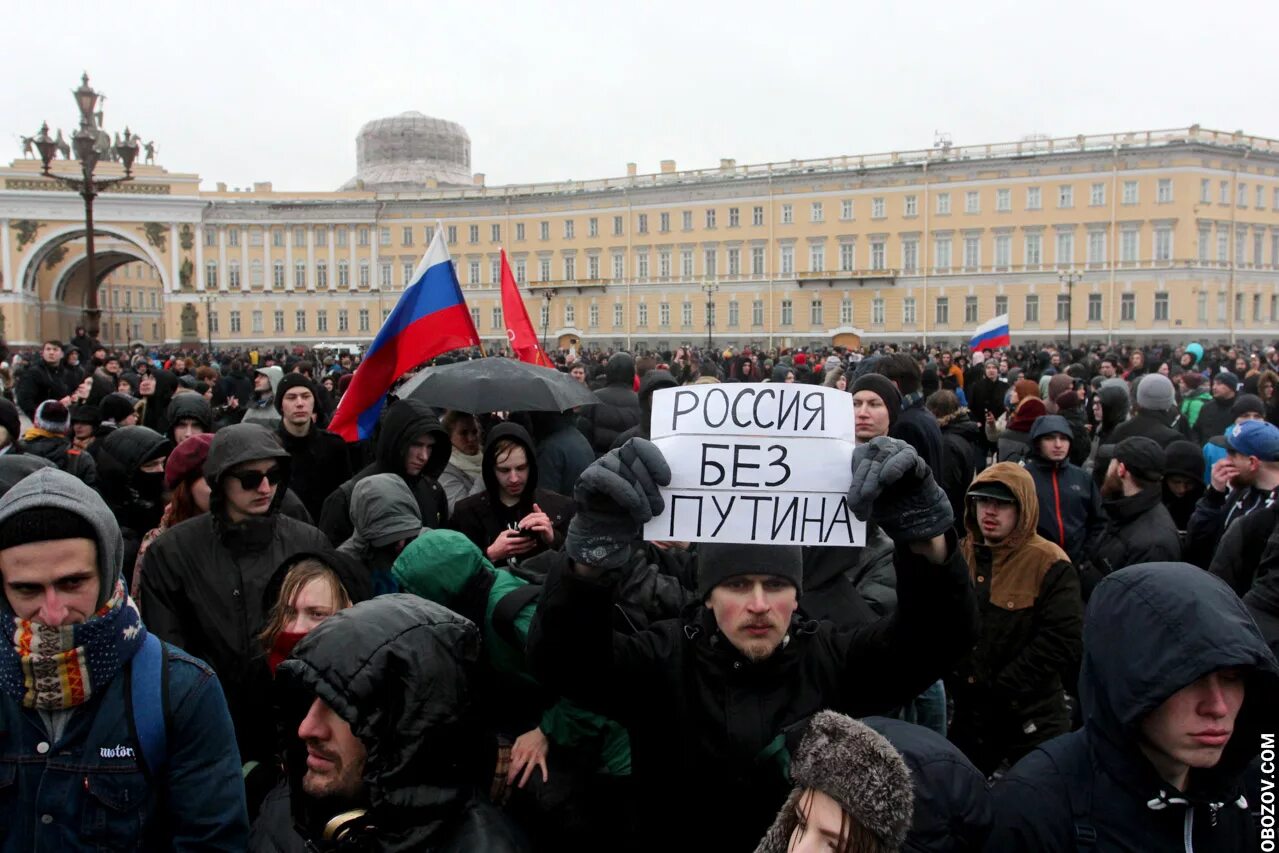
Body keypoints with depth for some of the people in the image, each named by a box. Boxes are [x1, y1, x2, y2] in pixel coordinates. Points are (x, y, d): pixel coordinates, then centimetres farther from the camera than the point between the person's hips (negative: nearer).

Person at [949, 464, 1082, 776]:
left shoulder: (1049, 563, -13)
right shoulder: (961, 555, 5)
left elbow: (1064, 641, -19)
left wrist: (1002, 687, -18)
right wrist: (953, 678, -3)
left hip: (1030, 718, -6)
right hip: (969, 712, 6)